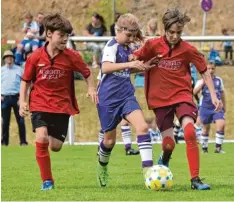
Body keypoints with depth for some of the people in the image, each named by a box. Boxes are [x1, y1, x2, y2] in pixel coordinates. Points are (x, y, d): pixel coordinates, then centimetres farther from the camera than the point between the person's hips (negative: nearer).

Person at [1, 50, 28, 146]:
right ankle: (4, 141, 9)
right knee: (5, 121, 3)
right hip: (4, 98, 1)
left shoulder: (19, 70, 7)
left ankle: (23, 141, 0)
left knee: (20, 120, -4)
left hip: (17, 97, -1)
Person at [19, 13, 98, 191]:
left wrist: (91, 88, -8)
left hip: (62, 105, 1)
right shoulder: (35, 57, -8)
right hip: (40, 104, -1)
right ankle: (47, 181, -8)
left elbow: (87, 72, 7)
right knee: (41, 138, -22)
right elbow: (26, 80, 5)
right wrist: (22, 101, -1)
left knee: (56, 146, 0)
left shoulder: (71, 56, -8)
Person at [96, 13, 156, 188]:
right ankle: (102, 167, 37)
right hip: (109, 98, -6)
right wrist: (129, 64, -39)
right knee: (110, 139, 6)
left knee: (142, 126, -17)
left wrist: (142, 67, 10)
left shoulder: (127, 48, 10)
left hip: (127, 96, 6)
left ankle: (148, 170, -22)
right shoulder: (112, 46, -12)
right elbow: (105, 68, -30)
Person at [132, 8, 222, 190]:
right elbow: (134, 61, 4)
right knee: (169, 144, -1)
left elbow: (204, 71, 3)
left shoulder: (187, 50, -7)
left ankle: (195, 180, -21)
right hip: (160, 99, 1)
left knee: (190, 132, -25)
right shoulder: (153, 45, -8)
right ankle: (164, 161, 38)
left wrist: (213, 95, -2)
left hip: (182, 95, 0)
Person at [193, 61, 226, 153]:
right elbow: (195, 92, -17)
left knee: (221, 125, -16)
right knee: (206, 128, 6)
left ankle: (218, 147, -10)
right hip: (205, 107, -2)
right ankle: (204, 148, 20)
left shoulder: (219, 80, 7)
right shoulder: (202, 81, -1)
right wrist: (203, 81, -23)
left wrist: (224, 105, 22)